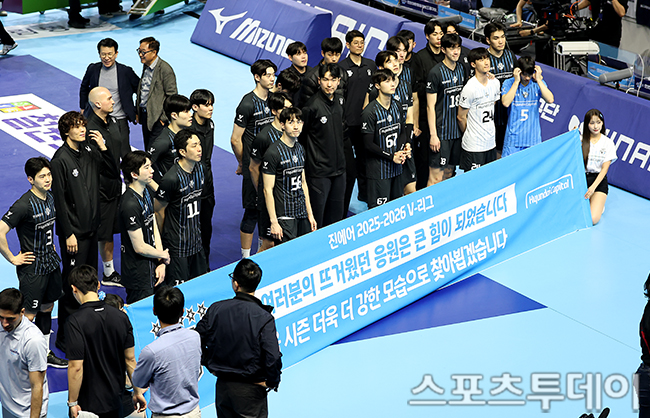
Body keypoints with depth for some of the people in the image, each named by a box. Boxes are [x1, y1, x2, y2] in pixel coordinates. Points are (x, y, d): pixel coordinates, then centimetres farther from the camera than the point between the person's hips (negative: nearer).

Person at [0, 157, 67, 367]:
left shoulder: (50, 197, 3)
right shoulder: (24, 204, -23)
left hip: (51, 263, 8)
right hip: (32, 269, -8)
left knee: (47, 308, 18)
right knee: (29, 315, 0)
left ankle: (45, 352, 31)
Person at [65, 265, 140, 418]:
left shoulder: (75, 322, -19)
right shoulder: (121, 317, -3)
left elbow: (76, 367, -20)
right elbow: (130, 359, 2)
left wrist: (72, 402, -11)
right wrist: (137, 392, 12)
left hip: (87, 404, -5)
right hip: (115, 400, 5)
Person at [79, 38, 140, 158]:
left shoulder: (126, 71, -6)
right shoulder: (93, 69, 1)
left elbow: (140, 90, 7)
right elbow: (84, 88, 20)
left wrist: (137, 112, 7)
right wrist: (83, 109, 20)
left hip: (119, 121, -2)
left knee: (124, 153, -1)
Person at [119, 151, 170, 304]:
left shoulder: (147, 193, 5)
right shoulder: (130, 205, -25)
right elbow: (140, 247, -22)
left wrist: (161, 263, -1)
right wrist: (163, 255, -5)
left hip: (152, 268, 9)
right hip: (139, 277, -9)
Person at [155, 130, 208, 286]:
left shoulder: (200, 168, 0)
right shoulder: (171, 178, -24)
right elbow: (158, 210, -10)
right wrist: (167, 237, 2)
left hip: (196, 240, 7)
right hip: (177, 244, -7)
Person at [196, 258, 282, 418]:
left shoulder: (215, 309, -8)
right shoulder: (264, 318, -19)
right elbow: (273, 358, -24)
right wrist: (272, 382, -6)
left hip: (222, 386, 4)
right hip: (250, 390, -4)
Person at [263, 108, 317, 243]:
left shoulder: (300, 149, 12)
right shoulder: (273, 152, -12)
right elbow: (268, 190, -13)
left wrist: (310, 214, 16)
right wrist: (274, 222, -16)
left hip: (302, 214, 7)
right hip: (284, 216, -7)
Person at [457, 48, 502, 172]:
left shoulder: (495, 83, 6)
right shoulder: (470, 88, -17)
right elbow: (461, 117, -8)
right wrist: (470, 135, 5)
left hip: (491, 143, 7)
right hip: (473, 147, -7)